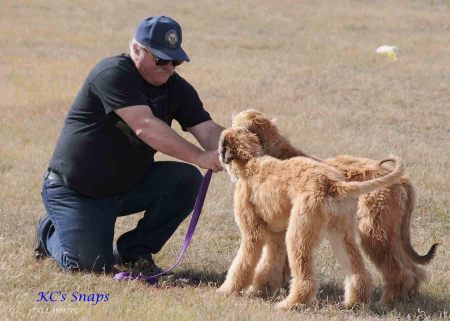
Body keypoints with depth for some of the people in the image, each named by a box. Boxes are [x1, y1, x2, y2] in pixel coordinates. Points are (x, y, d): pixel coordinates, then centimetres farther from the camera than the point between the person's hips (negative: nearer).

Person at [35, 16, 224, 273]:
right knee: (92, 266, -20)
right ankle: (52, 232, 16)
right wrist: (200, 157, -40)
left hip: (129, 184, 6)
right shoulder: (114, 73, -23)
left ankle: (133, 250, 1)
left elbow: (208, 130, -11)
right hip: (77, 192, -6)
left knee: (188, 180, -16)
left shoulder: (176, 87, -1)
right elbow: (145, 127, -35)